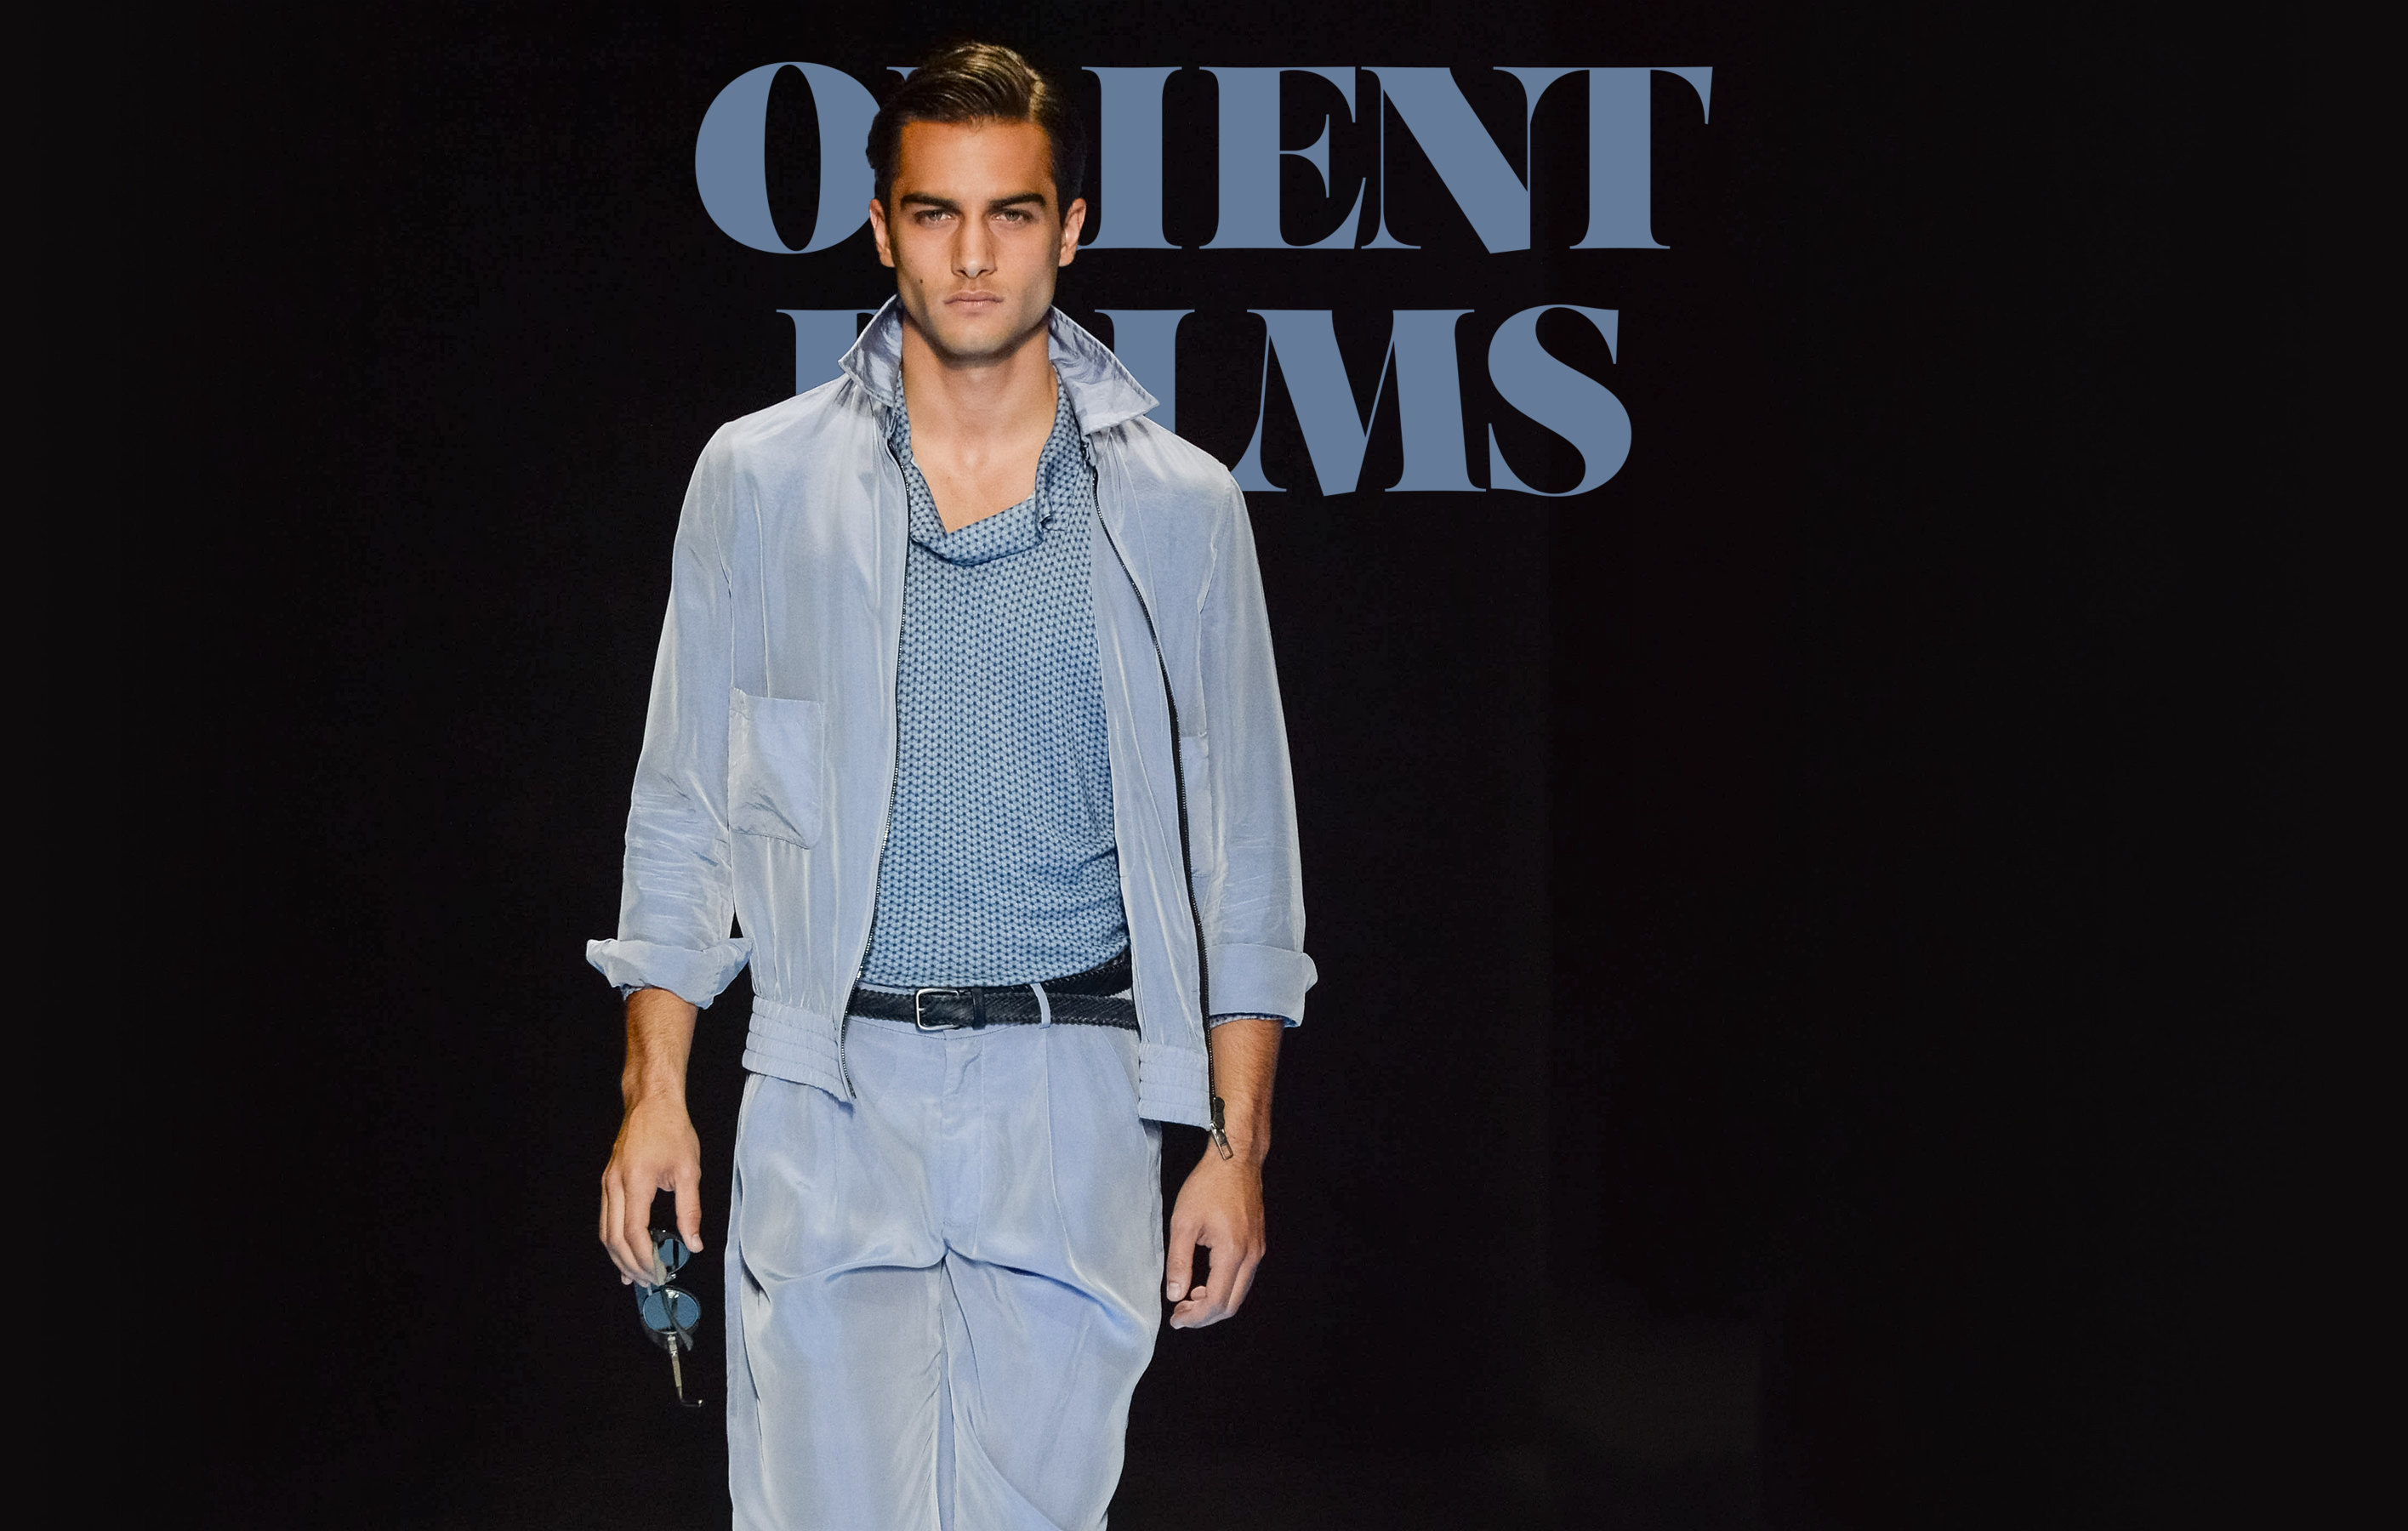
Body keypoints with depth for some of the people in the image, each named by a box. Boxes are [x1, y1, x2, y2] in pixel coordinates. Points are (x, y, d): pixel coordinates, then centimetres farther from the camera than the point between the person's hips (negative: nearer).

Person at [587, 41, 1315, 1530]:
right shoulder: (759, 479, 4)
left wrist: (1238, 1147, 2)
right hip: (831, 1095, 0)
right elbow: (683, 807, 9)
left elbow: (1243, 853, 7)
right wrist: (655, 1092, 2)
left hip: (1072, 1109, 1)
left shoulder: (1180, 506, 4)